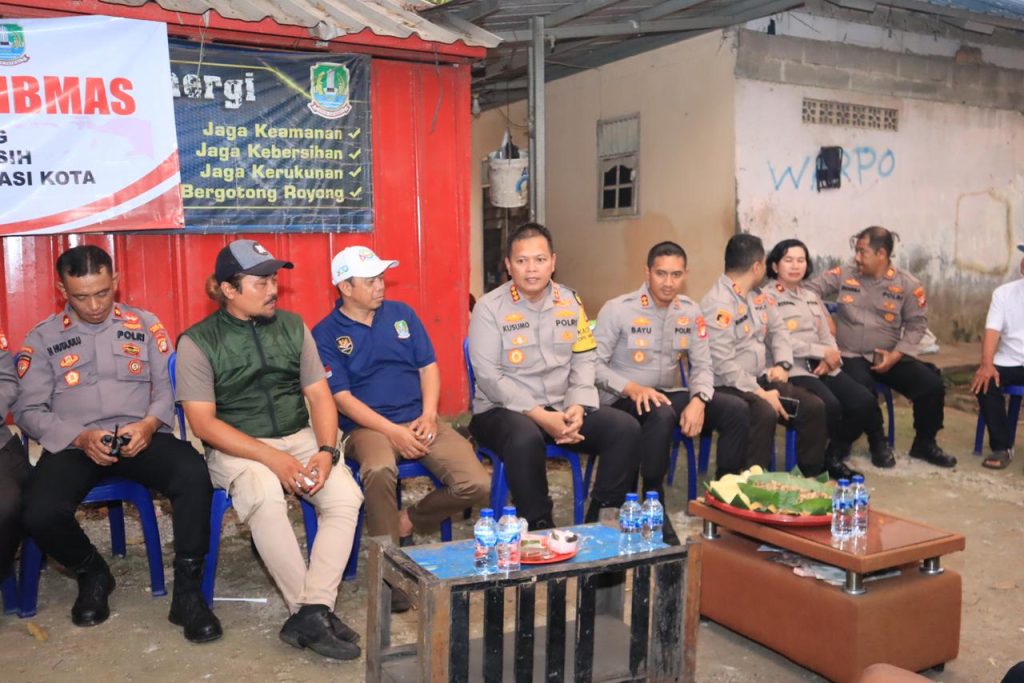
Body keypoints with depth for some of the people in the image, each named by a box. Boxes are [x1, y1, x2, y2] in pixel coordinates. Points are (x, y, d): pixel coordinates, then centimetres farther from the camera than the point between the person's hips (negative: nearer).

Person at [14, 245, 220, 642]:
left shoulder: (145, 324, 11)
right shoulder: (43, 338, 10)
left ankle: (187, 591, -15)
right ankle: (92, 574, 8)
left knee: (194, 475, -32)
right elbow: (29, 409, 4)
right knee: (41, 515, -29)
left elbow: (169, 387, 6)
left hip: (141, 437, 0)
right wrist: (80, 437, -14)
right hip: (73, 444, 1)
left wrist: (150, 423, -16)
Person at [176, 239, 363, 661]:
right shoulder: (197, 342, -5)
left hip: (298, 436, 4)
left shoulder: (292, 327, 7)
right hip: (236, 447, -4)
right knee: (265, 498, -35)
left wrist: (326, 451, -14)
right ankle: (313, 611, -25)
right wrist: (272, 458, -20)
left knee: (345, 496, -24)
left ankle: (311, 610, -23)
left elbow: (319, 394, 5)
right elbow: (202, 422, -11)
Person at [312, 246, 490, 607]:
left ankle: (408, 521, 10)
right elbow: (342, 397, -6)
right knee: (379, 470, -41)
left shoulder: (402, 313, 13)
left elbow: (428, 366, 13)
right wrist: (393, 432, -17)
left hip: (419, 420, 4)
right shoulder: (325, 334, 1)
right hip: (368, 426, -4)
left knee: (477, 487, -17)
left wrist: (429, 414, -5)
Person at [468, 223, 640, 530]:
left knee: (626, 429, -14)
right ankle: (539, 526, -19)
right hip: (502, 411, -5)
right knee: (525, 439, -38)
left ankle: (601, 519, -4)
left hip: (562, 408, 5)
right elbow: (489, 376, -13)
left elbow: (584, 360, 9)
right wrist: (540, 416, -20)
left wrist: (578, 407, -10)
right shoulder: (490, 307, -7)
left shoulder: (570, 302, 9)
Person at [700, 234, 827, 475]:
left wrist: (782, 364, 0)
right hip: (728, 387, -9)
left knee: (813, 406, -3)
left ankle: (812, 476, 11)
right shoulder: (717, 304, -19)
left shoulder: (758, 295, 11)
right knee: (765, 413, -34)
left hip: (761, 379, 9)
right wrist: (760, 393, -24)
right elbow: (723, 364, -24)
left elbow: (778, 329, 20)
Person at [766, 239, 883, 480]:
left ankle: (834, 455, 6)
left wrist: (830, 358, -6)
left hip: (823, 367, 7)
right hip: (792, 369, -7)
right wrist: (822, 352, -11)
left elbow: (827, 336, 17)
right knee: (829, 405, -32)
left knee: (864, 401, -16)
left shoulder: (812, 297, 24)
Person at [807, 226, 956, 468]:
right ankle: (878, 443, -4)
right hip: (851, 356, -2)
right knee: (862, 388, -33)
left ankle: (924, 444, 13)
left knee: (932, 384, -14)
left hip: (889, 357, 2)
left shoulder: (908, 285, 0)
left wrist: (896, 355, -11)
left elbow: (916, 324, 1)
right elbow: (809, 291, -1)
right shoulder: (843, 275, 1)